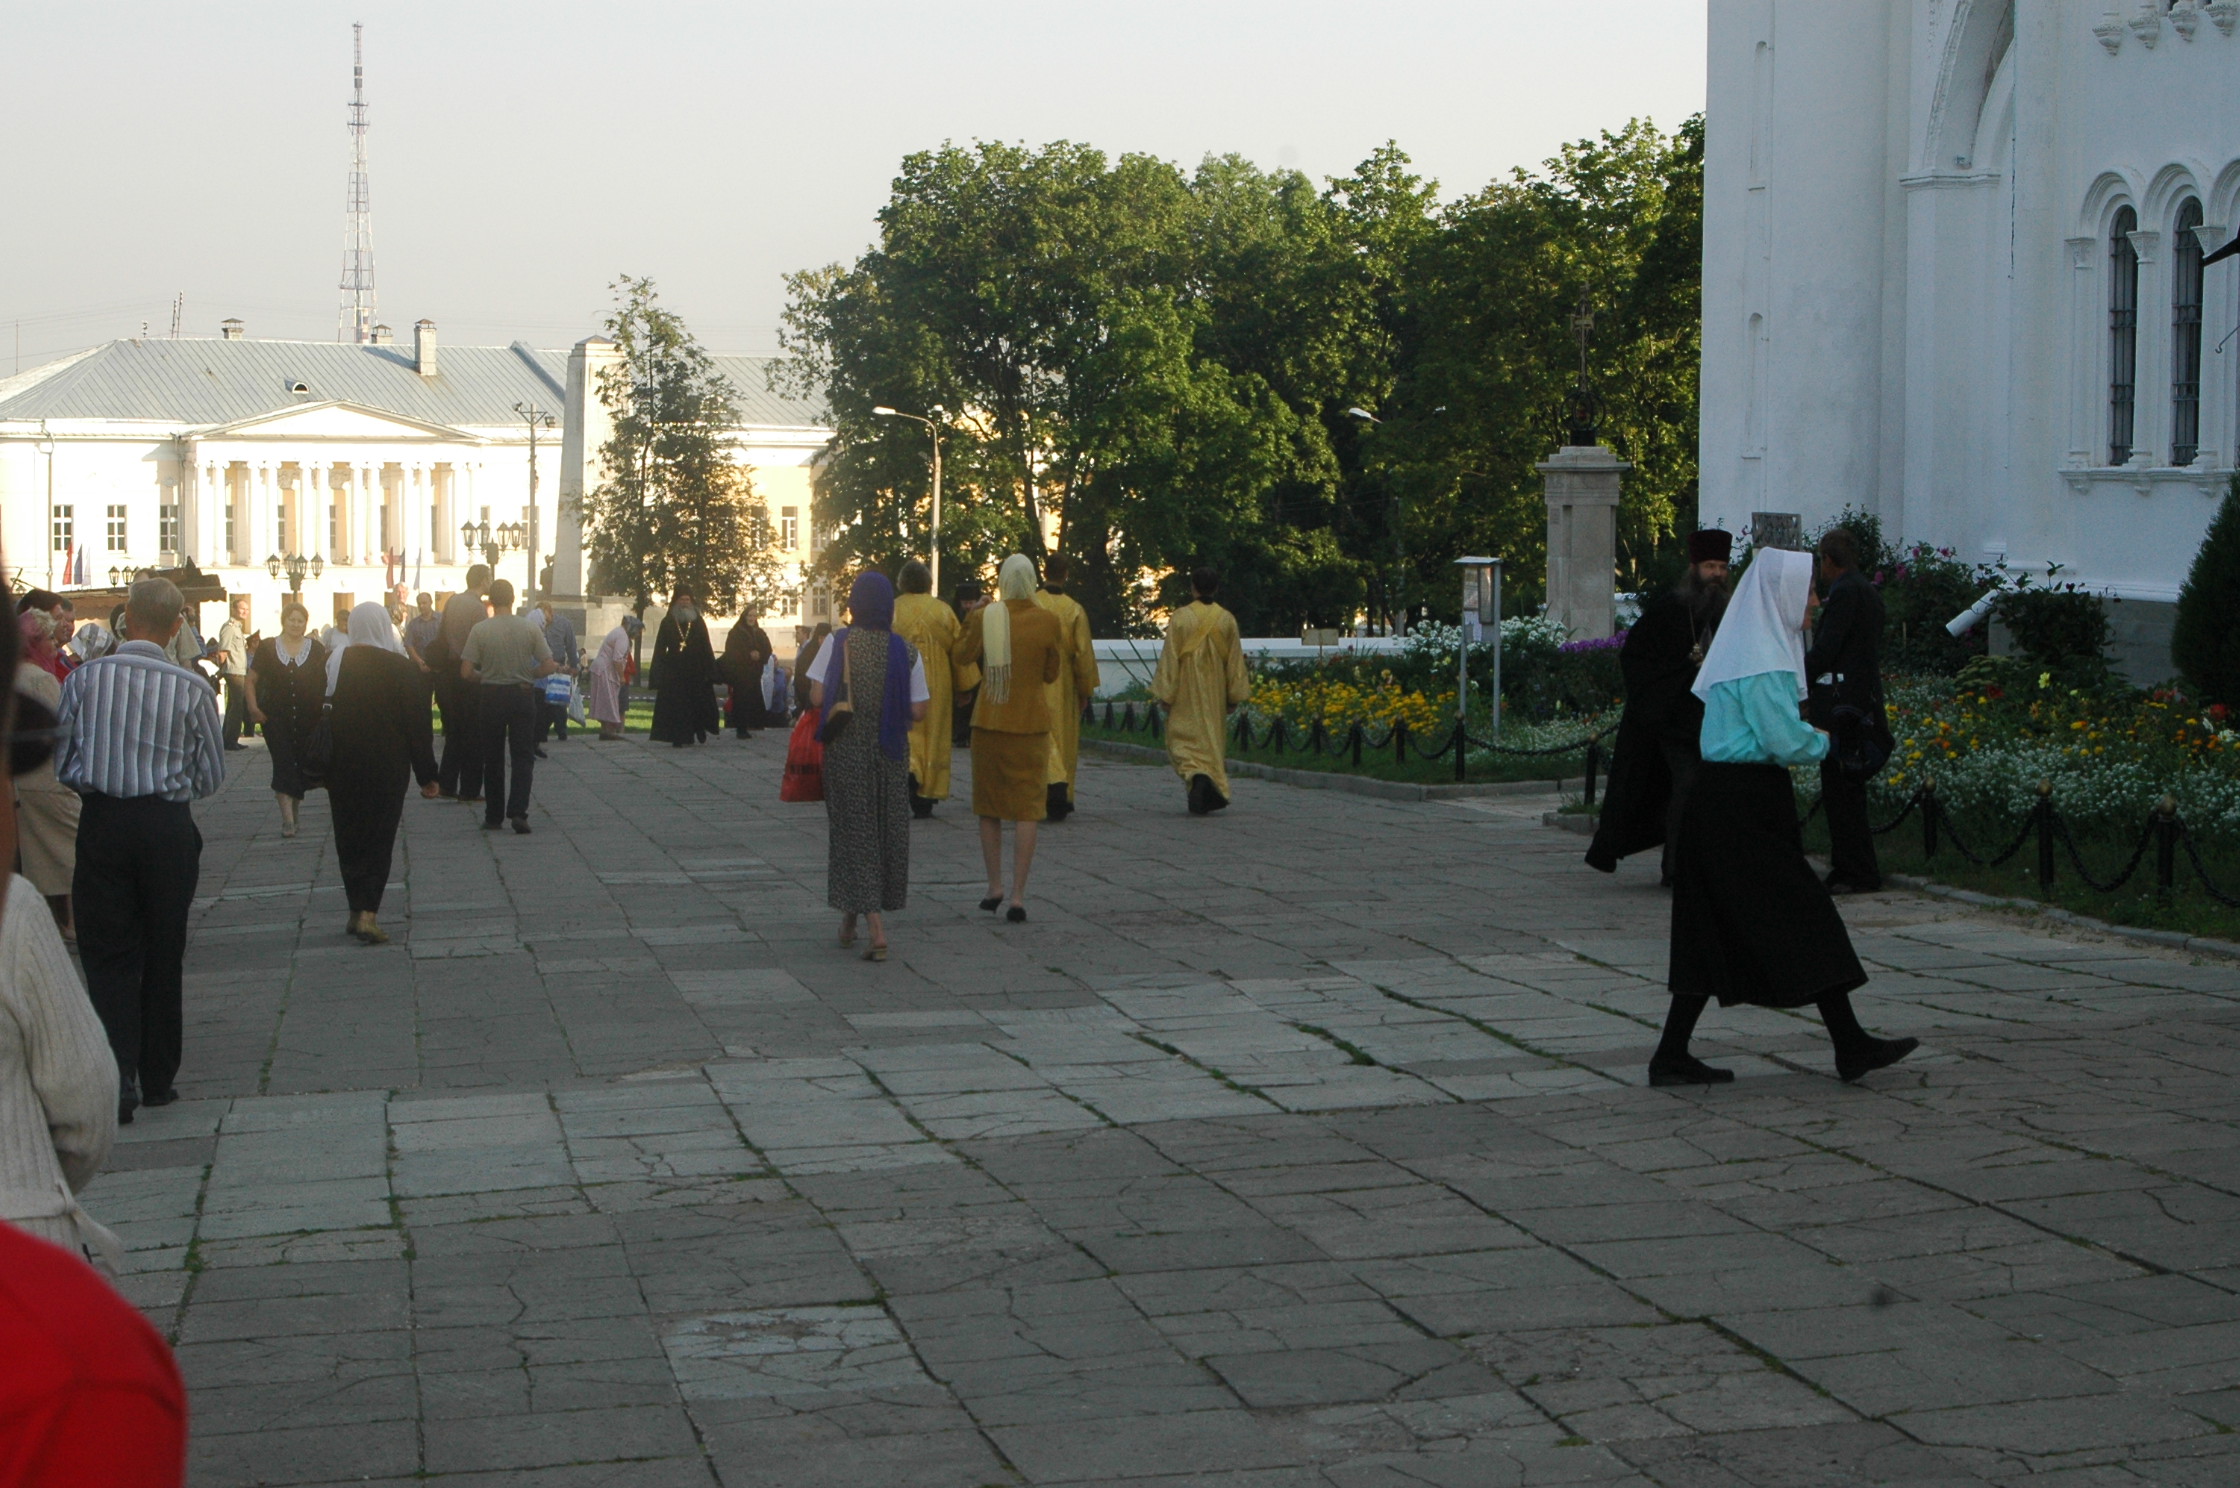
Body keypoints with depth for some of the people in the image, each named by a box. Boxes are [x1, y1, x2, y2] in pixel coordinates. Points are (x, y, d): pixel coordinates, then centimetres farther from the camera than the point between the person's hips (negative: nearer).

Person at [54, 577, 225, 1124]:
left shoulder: (84, 678, -6)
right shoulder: (192, 689, -7)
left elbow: (58, 761, 2)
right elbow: (211, 776, 1)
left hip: (101, 823, 0)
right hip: (168, 827, 0)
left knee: (108, 954, 6)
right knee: (163, 955, 13)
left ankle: (119, 1073, -10)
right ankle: (158, 1078, 21)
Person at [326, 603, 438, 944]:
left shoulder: (334, 664, -2)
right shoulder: (402, 667, -9)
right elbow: (417, 724, -8)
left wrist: (318, 770, 12)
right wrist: (426, 775, -1)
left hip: (342, 771, 2)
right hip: (387, 771, -2)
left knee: (349, 839, 14)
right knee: (379, 839, 3)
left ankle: (358, 912, 17)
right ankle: (368, 912, -9)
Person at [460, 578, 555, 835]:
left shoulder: (479, 630, -7)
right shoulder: (530, 628, -4)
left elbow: (466, 671, -9)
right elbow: (548, 667, -4)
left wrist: (484, 678, 11)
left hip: (491, 696, 0)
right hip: (523, 696, 0)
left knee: (493, 759, 11)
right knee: (523, 756, 3)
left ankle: (494, 816, 14)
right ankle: (518, 811, -14)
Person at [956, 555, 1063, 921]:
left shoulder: (984, 617, -8)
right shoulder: (1046, 621, -9)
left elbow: (963, 654, 10)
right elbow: (1051, 673, 1)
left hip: (989, 722, 1)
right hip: (1030, 723, -1)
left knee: (989, 807, 15)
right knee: (1028, 808, 2)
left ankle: (995, 887, 22)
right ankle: (1017, 896, -5)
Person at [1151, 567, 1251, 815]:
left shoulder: (1181, 617, -8)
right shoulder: (1227, 620, 0)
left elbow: (1169, 657, -7)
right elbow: (1235, 661, 4)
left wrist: (1165, 692, -2)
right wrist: (1236, 695, 10)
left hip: (1187, 692, -3)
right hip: (1214, 691, 3)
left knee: (1184, 739, 1)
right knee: (1212, 738, 12)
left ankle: (1196, 774, -26)